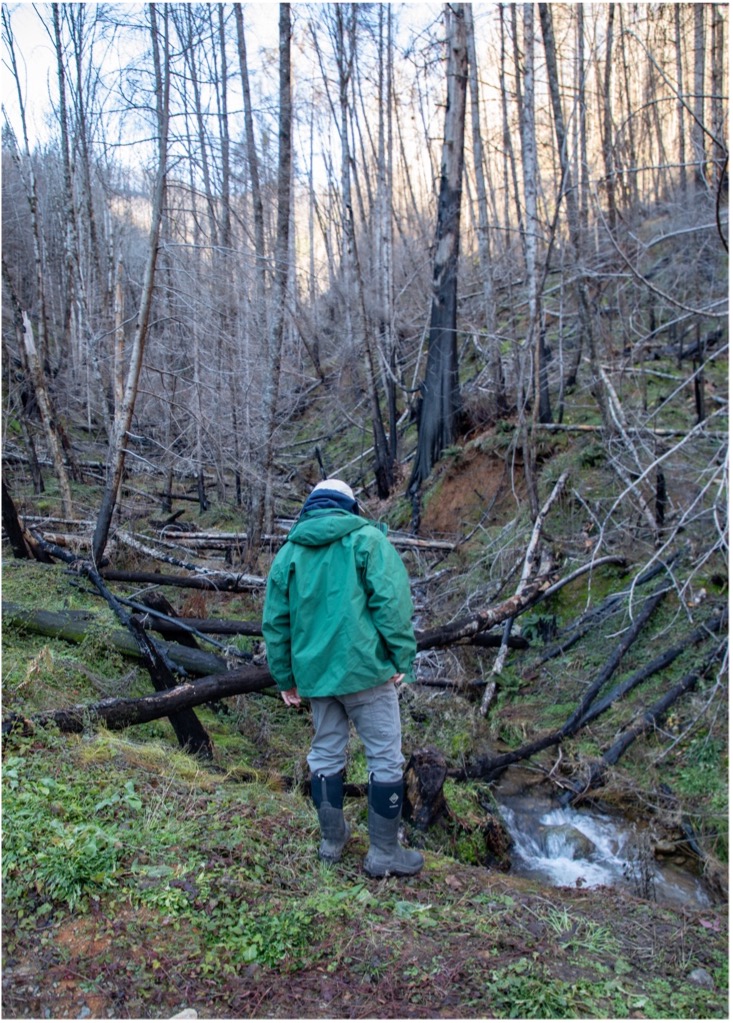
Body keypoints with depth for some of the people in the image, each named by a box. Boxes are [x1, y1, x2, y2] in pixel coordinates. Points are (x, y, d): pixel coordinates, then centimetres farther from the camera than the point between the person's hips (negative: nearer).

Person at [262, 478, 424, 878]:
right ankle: (384, 853, 11)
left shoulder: (288, 553, 10)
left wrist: (285, 678, 17)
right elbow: (391, 601, -13)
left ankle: (332, 840, 29)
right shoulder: (367, 538, -3)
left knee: (325, 755, 17)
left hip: (315, 673, 5)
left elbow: (275, 623, 11)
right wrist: (402, 658, -8)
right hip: (365, 668, -5)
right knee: (386, 758, 5)